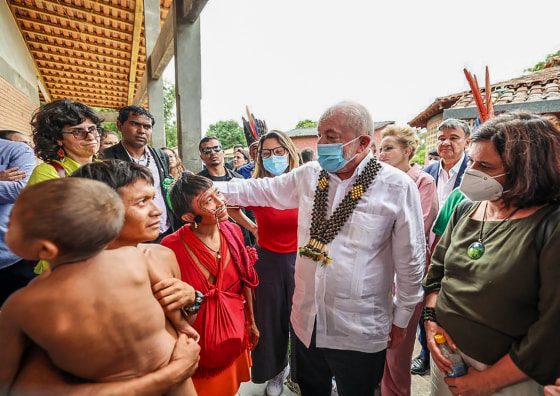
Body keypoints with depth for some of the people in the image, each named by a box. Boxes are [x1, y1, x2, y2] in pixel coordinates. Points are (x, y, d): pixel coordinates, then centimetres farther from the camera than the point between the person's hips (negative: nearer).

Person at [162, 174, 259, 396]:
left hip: (234, 332, 4)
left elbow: (245, 281, 1)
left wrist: (251, 322, 9)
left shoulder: (233, 231, -11)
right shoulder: (172, 246, -25)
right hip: (198, 339, -3)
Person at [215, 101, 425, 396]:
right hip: (307, 321, 4)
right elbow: (261, 190, 9)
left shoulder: (397, 187, -14)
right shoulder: (308, 175, -2)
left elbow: (410, 259, -7)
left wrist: (401, 317, 1)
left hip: (360, 330, -3)